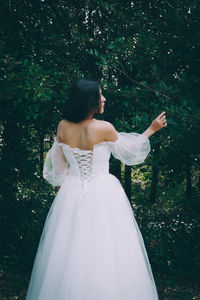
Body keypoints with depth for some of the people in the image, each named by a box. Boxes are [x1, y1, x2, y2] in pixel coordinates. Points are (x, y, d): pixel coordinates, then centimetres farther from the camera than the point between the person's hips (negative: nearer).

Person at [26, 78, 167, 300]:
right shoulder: (104, 128, -14)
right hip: (103, 194, -4)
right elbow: (128, 150, 5)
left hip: (72, 193, 5)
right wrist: (152, 129, 16)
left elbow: (57, 167, 8)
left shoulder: (63, 127, -2)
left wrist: (62, 193, 22)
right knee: (104, 253, 5)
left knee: (68, 253, 12)